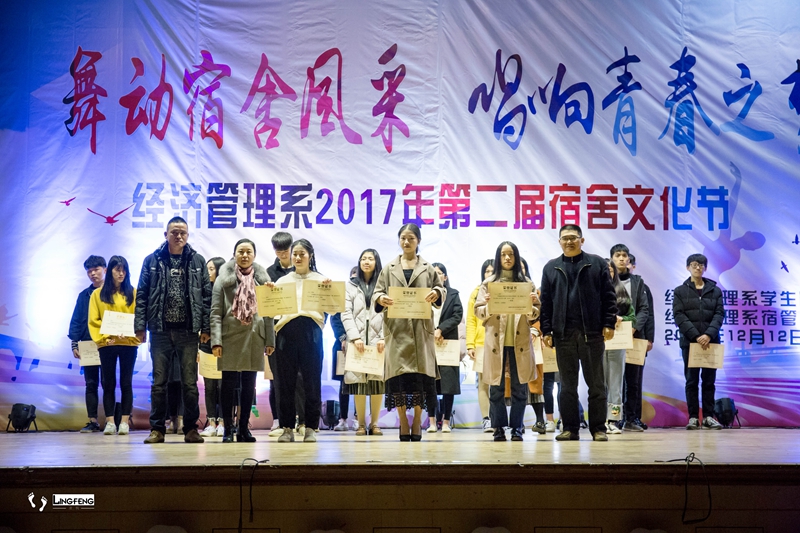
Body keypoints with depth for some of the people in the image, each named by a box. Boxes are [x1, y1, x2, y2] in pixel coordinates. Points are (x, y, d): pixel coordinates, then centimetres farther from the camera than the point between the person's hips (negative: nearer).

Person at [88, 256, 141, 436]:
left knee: (126, 383, 2)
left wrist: (129, 334, -15)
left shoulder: (133, 293, 5)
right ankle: (110, 422, 8)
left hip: (128, 343, -1)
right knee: (108, 383, 4)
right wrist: (103, 338, -10)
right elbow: (93, 321, 3)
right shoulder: (98, 294, 7)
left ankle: (125, 422, 5)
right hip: (106, 344, 1)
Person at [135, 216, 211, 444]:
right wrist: (140, 326, -2)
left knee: (190, 382, 4)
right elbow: (142, 295, 5)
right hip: (160, 330, 0)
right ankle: (157, 429, 12)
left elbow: (206, 295, 5)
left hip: (188, 330, 0)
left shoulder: (197, 261, 6)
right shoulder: (153, 261, 6)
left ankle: (191, 428, 11)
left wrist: (206, 327, 0)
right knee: (159, 382, 5)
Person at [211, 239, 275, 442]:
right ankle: (228, 429, 5)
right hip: (230, 336, -2)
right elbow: (216, 313, -2)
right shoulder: (224, 279, 3)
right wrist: (216, 341, -11)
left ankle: (244, 428, 14)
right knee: (229, 383, -1)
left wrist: (270, 340, 4)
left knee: (249, 384, 6)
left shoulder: (262, 278, 10)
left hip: (254, 337, 3)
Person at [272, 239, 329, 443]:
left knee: (312, 381, -1)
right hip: (286, 331, 2)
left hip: (311, 332, -2)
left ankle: (310, 428, 6)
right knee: (285, 382, 1)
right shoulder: (282, 281, 18)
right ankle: (287, 428, 7)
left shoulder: (320, 279, 12)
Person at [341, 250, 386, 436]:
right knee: (358, 380, -3)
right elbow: (346, 314, 4)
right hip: (356, 340, 1)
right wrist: (355, 337, -8)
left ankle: (374, 423, 4)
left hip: (378, 341, -1)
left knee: (377, 380, -4)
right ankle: (361, 424, 2)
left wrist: (384, 337, -11)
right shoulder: (350, 285, 12)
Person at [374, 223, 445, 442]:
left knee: (420, 374, -2)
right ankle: (403, 423, 6)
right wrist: (380, 299, -16)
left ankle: (417, 422, 9)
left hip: (421, 329, 0)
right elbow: (377, 293, 7)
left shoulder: (428, 268, 12)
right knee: (398, 375, -4)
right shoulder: (389, 269, 13)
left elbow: (442, 290, 8)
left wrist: (436, 293, -15)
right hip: (396, 328, 0)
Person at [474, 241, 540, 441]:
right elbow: (478, 310, 3)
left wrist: (531, 307, -13)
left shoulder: (527, 282, 10)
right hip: (496, 341, -1)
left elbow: (536, 313, 8)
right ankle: (499, 428, 8)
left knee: (519, 387, 2)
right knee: (497, 388, 1)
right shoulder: (489, 283, 8)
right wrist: (489, 306, -17)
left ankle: (517, 428, 9)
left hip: (520, 341, 1)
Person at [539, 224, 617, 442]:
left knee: (596, 383, 3)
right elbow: (546, 302, 8)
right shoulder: (551, 268, 11)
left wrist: (609, 324, -6)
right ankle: (570, 428, 11)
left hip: (592, 332, -2)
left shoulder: (597, 264, 5)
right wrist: (546, 330, 1)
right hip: (563, 333, 2)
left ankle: (598, 428, 8)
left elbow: (608, 296, 2)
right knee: (567, 385, 6)